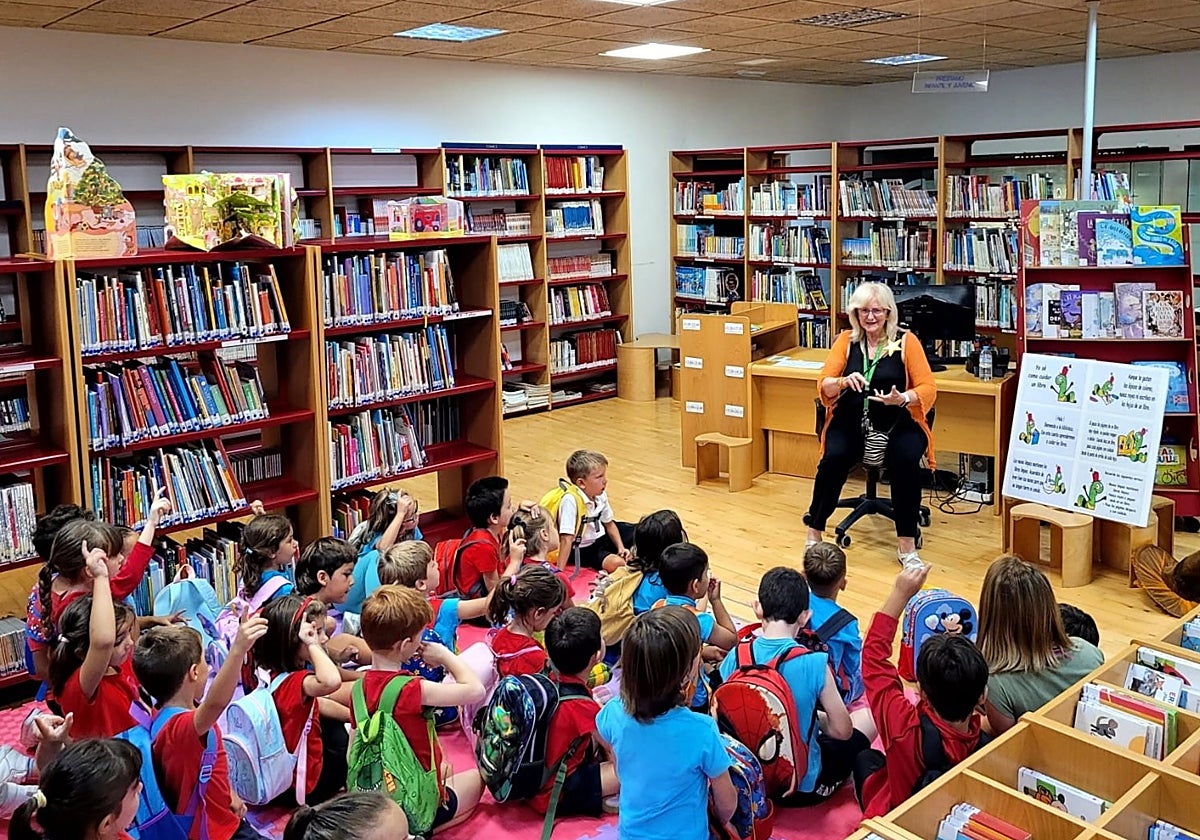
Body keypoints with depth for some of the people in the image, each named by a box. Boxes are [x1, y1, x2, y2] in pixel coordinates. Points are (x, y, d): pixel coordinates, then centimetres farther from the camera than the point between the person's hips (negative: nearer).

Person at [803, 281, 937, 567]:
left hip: (896, 423, -1)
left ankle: (907, 543, -15)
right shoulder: (846, 340, 6)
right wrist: (845, 382, -20)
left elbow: (928, 388, -3)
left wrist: (902, 399, -23)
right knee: (833, 458, -28)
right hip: (851, 422, 1)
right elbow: (824, 386, 2)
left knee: (905, 460, -31)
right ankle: (814, 532, -9)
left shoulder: (906, 341, 0)